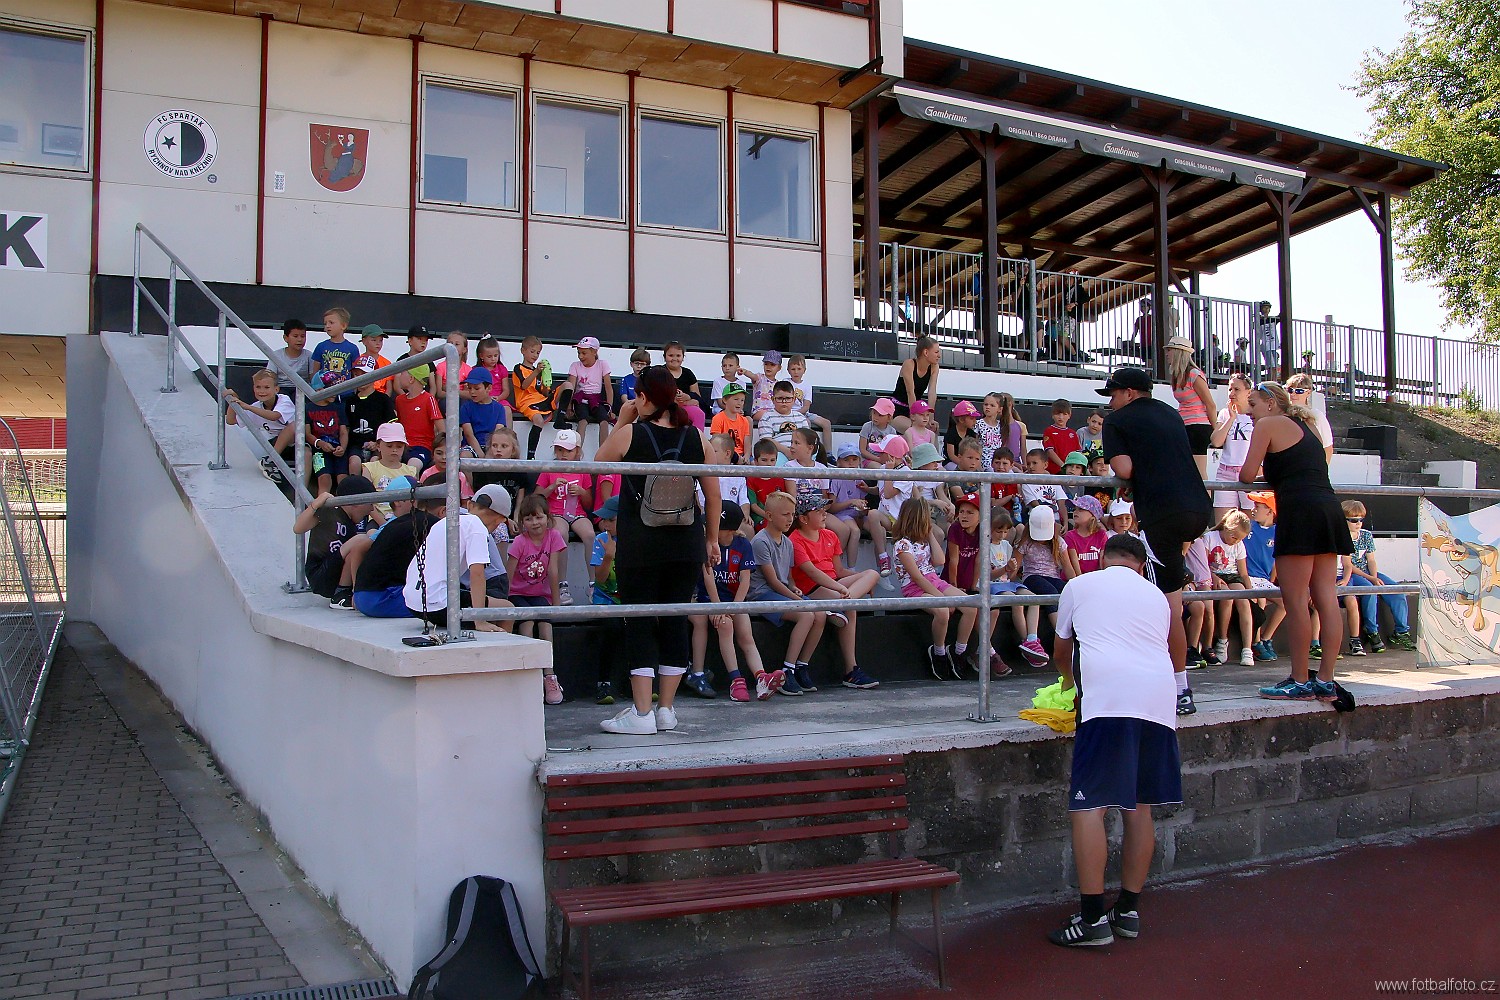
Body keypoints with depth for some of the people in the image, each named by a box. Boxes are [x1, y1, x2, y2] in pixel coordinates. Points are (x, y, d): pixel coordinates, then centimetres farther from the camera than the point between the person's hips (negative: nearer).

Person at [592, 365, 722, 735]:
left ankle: (641, 713, 2)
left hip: (639, 546, -3)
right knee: (675, 622, 10)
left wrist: (621, 422, 16)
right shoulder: (697, 437, 1)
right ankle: (666, 710, 16)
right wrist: (711, 539, 16)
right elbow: (713, 494, 5)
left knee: (639, 624, 3)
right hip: (686, 546, 3)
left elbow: (599, 459, 12)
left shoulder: (629, 434, -7)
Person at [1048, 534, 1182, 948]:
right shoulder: (1157, 597, 26)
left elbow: (1060, 653, 26)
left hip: (1108, 697, -5)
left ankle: (1093, 918, -9)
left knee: (1089, 805, -6)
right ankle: (1129, 909, 20)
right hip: (1158, 696, 5)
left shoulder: (1078, 586, 17)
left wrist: (1071, 679, 49)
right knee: (1139, 806, 13)